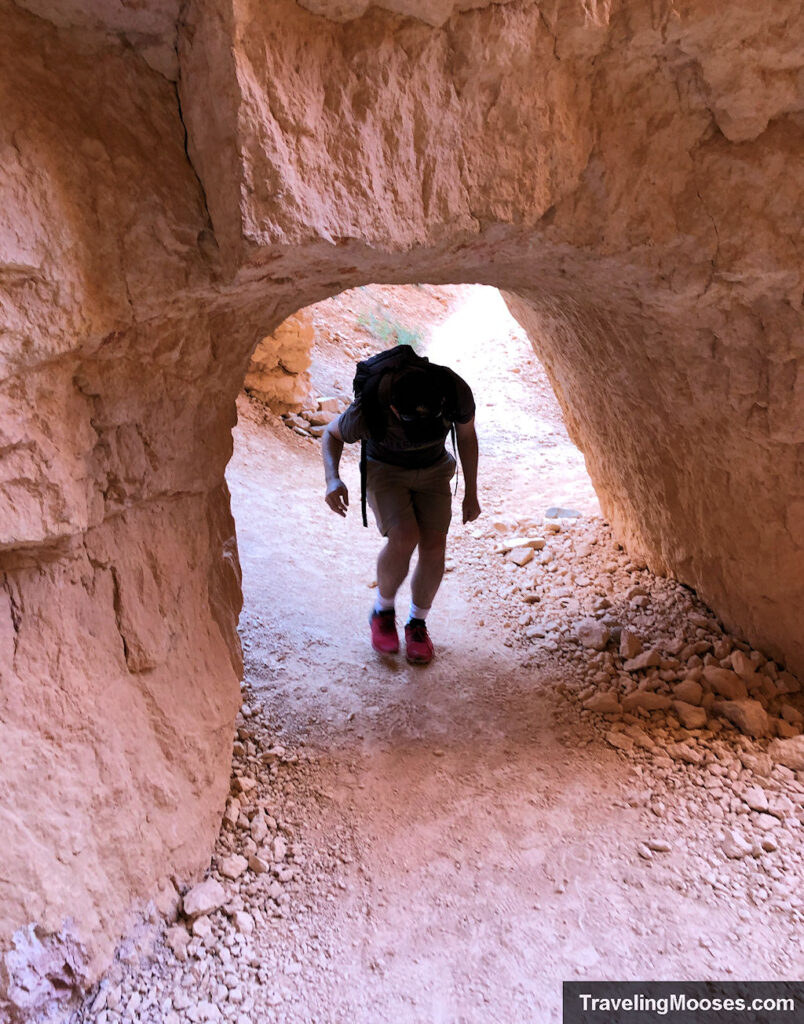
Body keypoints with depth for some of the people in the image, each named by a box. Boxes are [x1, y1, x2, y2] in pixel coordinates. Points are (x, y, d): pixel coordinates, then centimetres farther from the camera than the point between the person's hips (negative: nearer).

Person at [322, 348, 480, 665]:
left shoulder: (456, 391, -30)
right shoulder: (367, 410, -35)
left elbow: (466, 436, -9)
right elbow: (332, 433, -12)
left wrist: (471, 494, -3)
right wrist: (332, 479, -31)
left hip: (433, 469, 3)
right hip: (384, 469, -2)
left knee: (434, 547, -12)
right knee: (404, 539, -25)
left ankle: (417, 623, 12)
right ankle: (383, 610, 3)